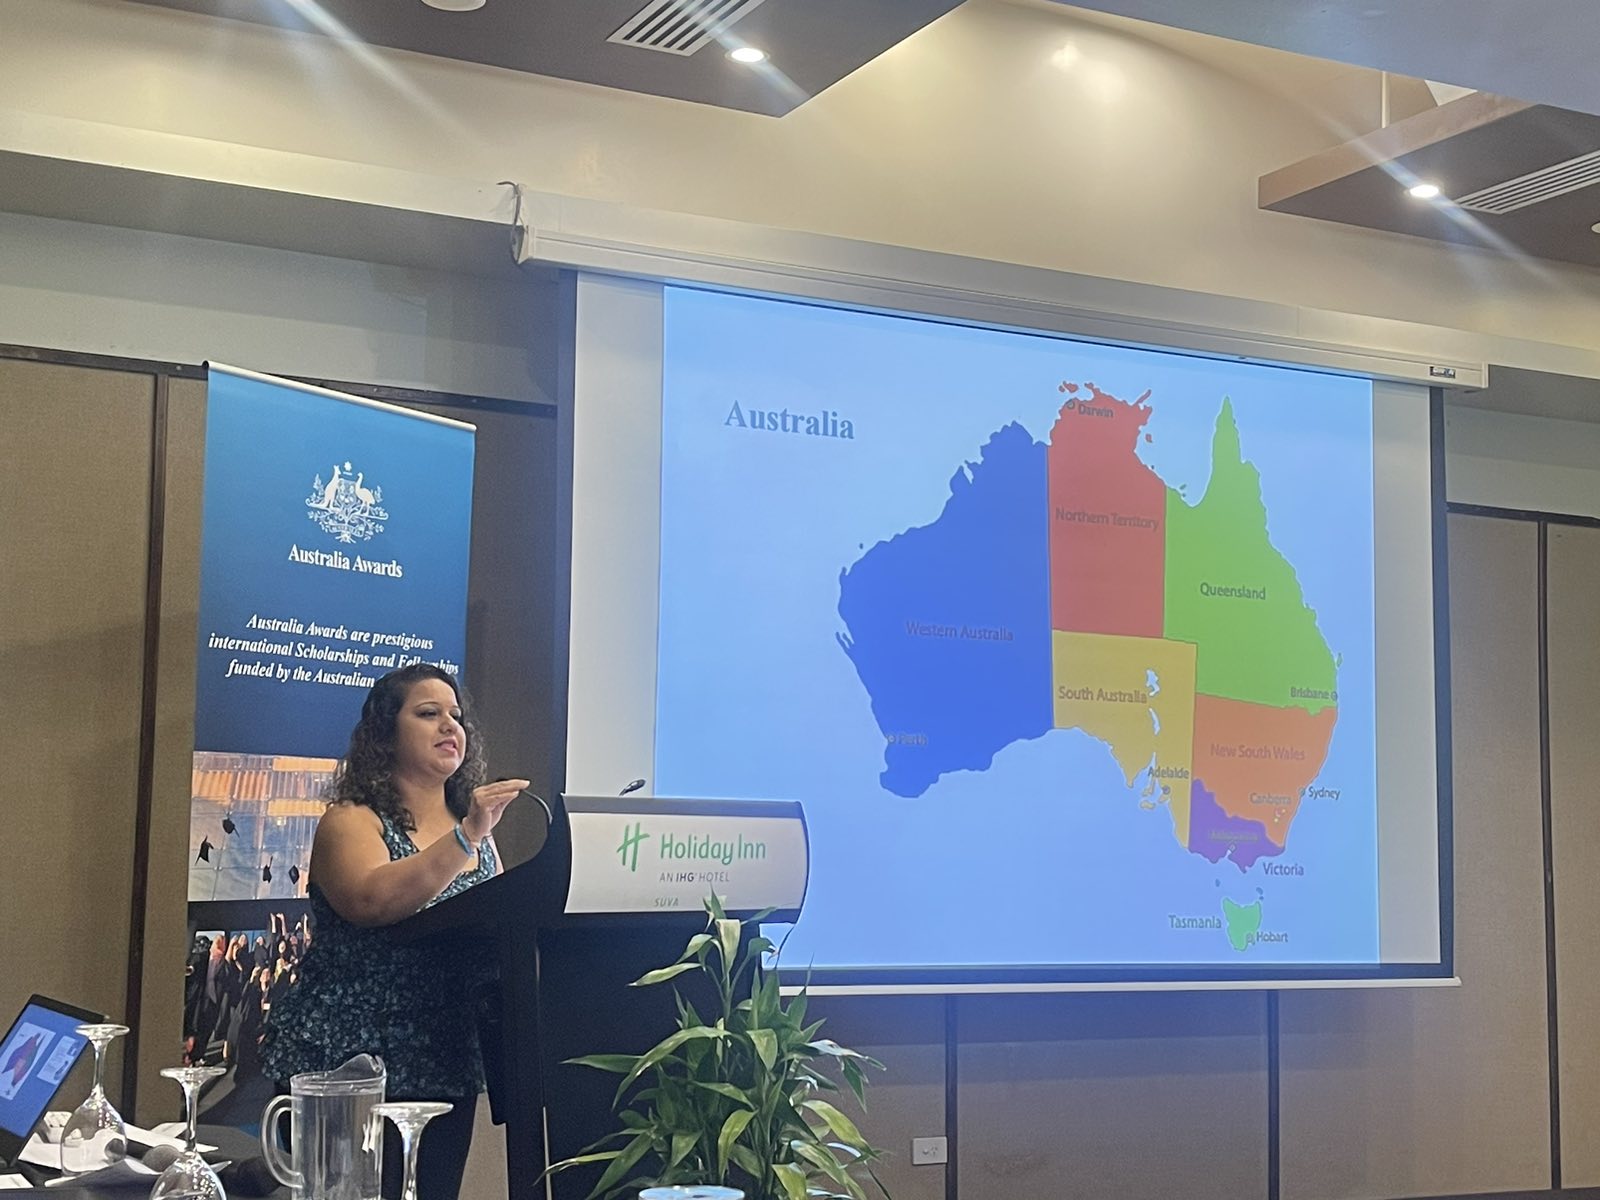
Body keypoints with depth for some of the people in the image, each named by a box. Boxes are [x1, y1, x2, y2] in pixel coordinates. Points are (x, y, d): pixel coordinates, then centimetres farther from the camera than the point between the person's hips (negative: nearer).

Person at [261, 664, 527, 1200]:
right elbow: (373, 901, -25)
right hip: (346, 1062, -6)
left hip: (445, 1071, 6)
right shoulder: (351, 822, -6)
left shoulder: (477, 833, 14)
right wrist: (465, 836, -30)